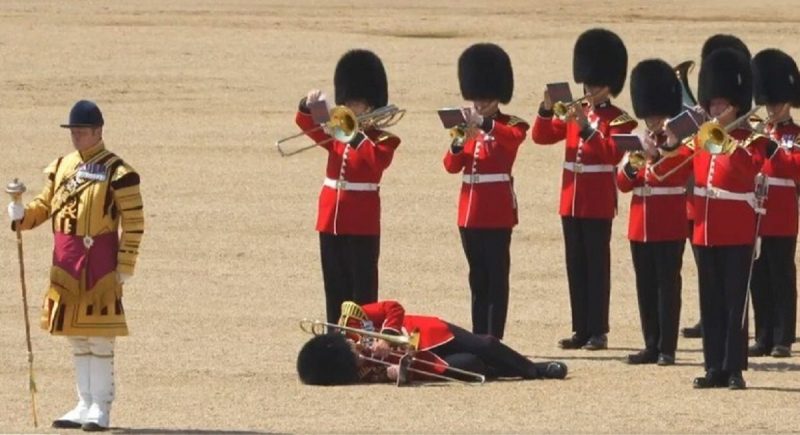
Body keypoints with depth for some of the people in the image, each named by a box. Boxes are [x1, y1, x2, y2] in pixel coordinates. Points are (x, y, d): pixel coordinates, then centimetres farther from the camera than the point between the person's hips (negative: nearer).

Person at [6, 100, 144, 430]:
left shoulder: (117, 172, -8)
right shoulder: (61, 167, 11)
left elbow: (134, 222, -8)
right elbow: (44, 206, 17)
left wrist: (125, 266, -12)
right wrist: (21, 215, -5)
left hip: (99, 258, -7)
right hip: (65, 260, 7)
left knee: (100, 337, -4)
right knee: (76, 336, 11)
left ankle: (101, 409, 0)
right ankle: (85, 405, 18)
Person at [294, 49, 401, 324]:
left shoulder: (382, 138, -4)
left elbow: (379, 162, -23)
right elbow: (306, 124, 7)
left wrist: (357, 136, -29)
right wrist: (309, 105, -13)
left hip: (362, 223, -6)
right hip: (331, 218, 6)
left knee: (363, 286, -2)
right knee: (335, 286, 10)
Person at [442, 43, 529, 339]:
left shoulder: (511, 126, -1)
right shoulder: (468, 126, 14)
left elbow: (514, 137, -26)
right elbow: (451, 166, 5)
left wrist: (484, 124, -41)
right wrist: (460, 142, -15)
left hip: (497, 211, -6)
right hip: (470, 211, 6)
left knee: (496, 276, -6)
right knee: (478, 278, 10)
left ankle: (494, 338, -8)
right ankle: (478, 336, 14)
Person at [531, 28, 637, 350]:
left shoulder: (619, 120, -4)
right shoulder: (574, 113, 13)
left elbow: (613, 154, -19)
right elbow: (541, 136, 8)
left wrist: (586, 127, -26)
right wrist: (547, 109, -10)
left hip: (598, 204, -6)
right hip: (571, 201, 6)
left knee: (597, 266, -4)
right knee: (575, 267, 8)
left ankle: (598, 331, -1)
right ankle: (581, 329, 12)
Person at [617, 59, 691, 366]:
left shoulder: (681, 146, -3)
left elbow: (675, 174, -19)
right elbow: (623, 184, 7)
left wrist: (655, 154, -27)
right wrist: (631, 167, -12)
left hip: (669, 228, -6)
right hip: (640, 226, 6)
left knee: (667, 286, -5)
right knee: (646, 287, 7)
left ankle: (667, 348, -4)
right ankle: (652, 345, 12)